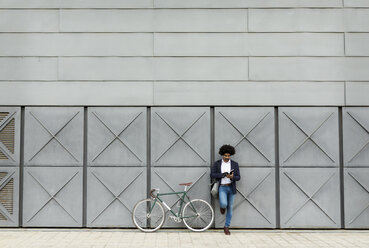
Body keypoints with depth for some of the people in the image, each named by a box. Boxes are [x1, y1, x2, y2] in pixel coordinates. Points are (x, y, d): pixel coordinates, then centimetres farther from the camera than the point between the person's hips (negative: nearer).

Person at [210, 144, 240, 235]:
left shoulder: (234, 164, 3)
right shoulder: (217, 164, 2)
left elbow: (238, 177, 2)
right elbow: (212, 175, -4)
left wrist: (232, 177, -20)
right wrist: (222, 174, -17)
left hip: (231, 188, 2)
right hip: (222, 188, -2)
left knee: (230, 208, 5)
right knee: (224, 204, -25)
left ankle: (226, 227, 18)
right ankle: (222, 206, 15)